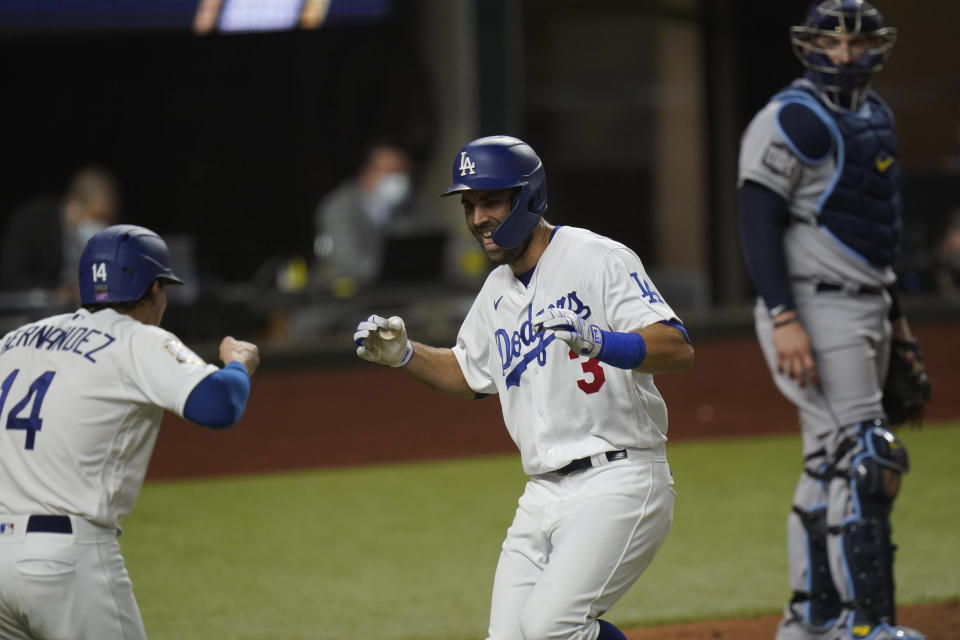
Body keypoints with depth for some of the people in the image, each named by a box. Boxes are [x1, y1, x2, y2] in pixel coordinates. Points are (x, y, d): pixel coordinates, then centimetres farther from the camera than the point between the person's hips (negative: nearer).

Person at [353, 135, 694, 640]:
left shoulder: (598, 260, -8)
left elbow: (678, 349, -19)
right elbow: (466, 373, 33)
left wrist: (595, 341, -35)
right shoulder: (497, 293, 16)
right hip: (543, 497, 8)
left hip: (618, 481, -8)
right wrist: (404, 354, 16)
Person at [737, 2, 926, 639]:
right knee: (863, 458, -15)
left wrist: (895, 317, 23)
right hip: (815, 312, -9)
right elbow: (759, 222, -18)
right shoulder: (791, 120, -12)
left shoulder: (875, 117, 15)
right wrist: (783, 319, -26)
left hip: (866, 311, 9)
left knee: (833, 465, 13)